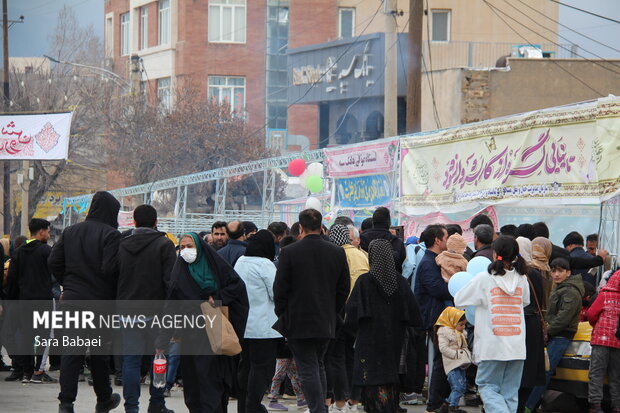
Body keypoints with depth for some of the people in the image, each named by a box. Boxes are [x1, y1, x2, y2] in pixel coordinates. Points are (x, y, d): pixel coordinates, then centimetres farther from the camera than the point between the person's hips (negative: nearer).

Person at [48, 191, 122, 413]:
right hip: (99, 301, -4)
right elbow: (110, 268, -20)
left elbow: (53, 262, 5)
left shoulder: (70, 232, 7)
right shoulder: (110, 235, -11)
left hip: (71, 300, 4)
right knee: (99, 351, 10)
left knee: (70, 351, 2)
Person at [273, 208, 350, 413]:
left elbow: (280, 288, -7)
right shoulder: (337, 253, 0)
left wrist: (282, 315, 6)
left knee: (308, 369, -3)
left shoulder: (289, 252, -10)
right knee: (318, 365, 19)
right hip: (326, 321, 4)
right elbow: (344, 288, 6)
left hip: (298, 322, -4)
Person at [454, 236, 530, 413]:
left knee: (487, 386, 4)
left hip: (492, 346, -4)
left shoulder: (484, 279, -8)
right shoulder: (521, 278, 4)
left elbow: (458, 301, 1)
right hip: (517, 345, 4)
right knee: (510, 390, 9)